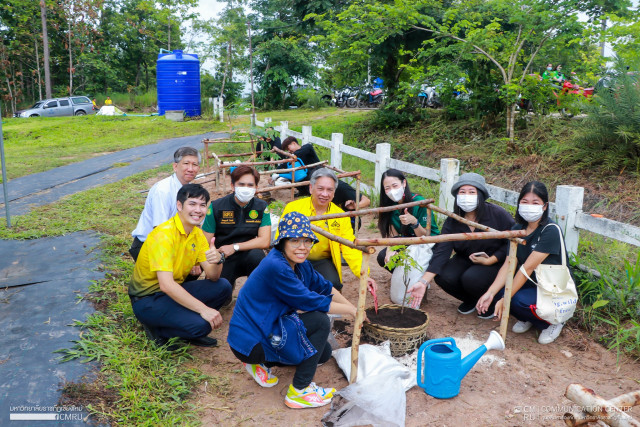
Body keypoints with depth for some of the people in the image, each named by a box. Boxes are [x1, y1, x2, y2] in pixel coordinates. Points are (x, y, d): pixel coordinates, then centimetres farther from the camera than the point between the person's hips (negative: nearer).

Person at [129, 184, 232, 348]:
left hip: (175, 291, 8)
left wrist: (217, 260, -27)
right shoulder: (164, 234, -23)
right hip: (147, 299, -7)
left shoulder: (197, 233, 2)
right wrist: (203, 309, -35)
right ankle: (156, 328, -2)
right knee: (201, 325, -27)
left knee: (223, 287, -9)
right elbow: (166, 285, -32)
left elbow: (212, 277, -3)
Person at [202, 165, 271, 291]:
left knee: (257, 254, -32)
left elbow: (265, 241, -11)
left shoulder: (261, 207, -3)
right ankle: (229, 283, 17)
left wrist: (234, 247, -18)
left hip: (248, 256, 0)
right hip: (223, 259, 0)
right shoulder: (216, 207, -6)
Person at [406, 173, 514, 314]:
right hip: (465, 261, 4)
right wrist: (423, 282, -29)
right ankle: (471, 300, 9)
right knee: (443, 277, -23)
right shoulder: (452, 221, -9)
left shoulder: (497, 214, -17)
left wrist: (490, 260, -18)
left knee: (471, 278, -32)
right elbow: (441, 253, -17)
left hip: (495, 263, -4)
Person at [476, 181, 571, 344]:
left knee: (519, 300, -33)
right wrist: (490, 293, -22)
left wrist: (504, 300, -27)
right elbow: (509, 264, -8)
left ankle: (554, 321, 0)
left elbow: (527, 268, -26)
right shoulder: (517, 229, 0)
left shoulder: (551, 231, -22)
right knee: (495, 292, -18)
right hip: (531, 284, 7)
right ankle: (528, 319, 10)